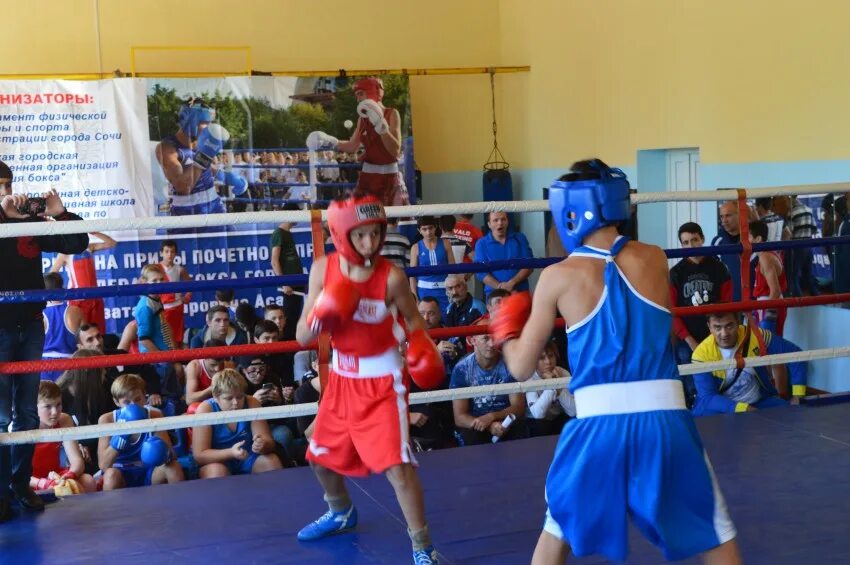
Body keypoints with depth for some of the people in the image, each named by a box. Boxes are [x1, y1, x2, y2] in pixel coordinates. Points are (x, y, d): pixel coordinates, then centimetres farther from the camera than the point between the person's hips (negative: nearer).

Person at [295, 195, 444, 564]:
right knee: (320, 455, 20)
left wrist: (422, 351, -20)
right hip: (342, 378, 5)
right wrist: (323, 314, -29)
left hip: (382, 381, -5)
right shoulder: (323, 269, -10)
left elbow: (413, 319, 0)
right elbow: (303, 337, -8)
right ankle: (342, 513, 50)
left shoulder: (391, 277, -19)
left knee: (397, 466, -13)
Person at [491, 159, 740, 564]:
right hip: (664, 417, 1)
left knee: (558, 527, 23)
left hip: (599, 422, -1)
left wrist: (506, 333, 27)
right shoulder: (654, 259, 6)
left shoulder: (557, 277, 0)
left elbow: (521, 368, 6)